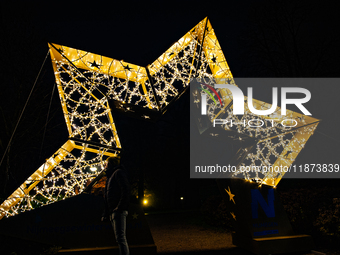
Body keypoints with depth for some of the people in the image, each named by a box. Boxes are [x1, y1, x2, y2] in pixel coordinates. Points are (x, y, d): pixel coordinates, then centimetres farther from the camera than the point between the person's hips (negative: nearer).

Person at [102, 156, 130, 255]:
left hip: (118, 211, -10)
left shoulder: (118, 172, -1)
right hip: (113, 212, 10)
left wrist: (120, 207, -21)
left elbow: (125, 190, -15)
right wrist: (105, 214, 21)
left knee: (120, 238, -16)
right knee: (120, 238, 8)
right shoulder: (110, 177, 27)